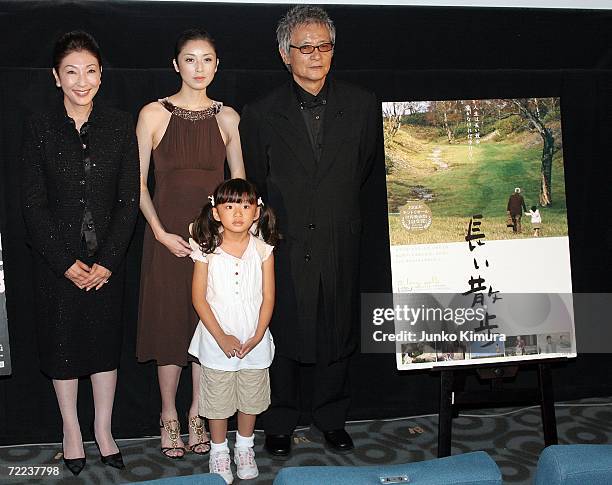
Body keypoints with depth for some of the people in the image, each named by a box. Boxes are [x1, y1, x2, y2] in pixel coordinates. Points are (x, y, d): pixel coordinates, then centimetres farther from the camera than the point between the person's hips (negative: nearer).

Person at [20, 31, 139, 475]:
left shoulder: (120, 126, -2)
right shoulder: (40, 128, -4)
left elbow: (129, 199, -3)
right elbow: (33, 204, -5)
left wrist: (107, 260, -10)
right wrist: (66, 263, -11)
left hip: (107, 259, 1)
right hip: (57, 260, -1)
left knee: (106, 339, 11)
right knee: (62, 341, 10)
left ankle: (104, 430, 27)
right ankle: (72, 431, 28)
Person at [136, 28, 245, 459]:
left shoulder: (228, 117, 4)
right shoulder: (153, 114, -2)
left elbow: (239, 184, 8)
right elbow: (139, 183, -1)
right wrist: (161, 232, -10)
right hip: (168, 238, -2)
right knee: (169, 323, 5)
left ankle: (197, 415, 23)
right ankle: (169, 416, 23)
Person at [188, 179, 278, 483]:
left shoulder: (263, 249, -5)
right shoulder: (207, 250, -8)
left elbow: (268, 297, -2)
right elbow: (199, 298, -7)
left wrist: (257, 337, -10)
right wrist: (221, 337, -12)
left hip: (254, 341, 2)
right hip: (217, 341, -1)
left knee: (251, 399, 15)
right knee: (218, 401, 11)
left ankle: (245, 448, 37)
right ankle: (219, 452, 31)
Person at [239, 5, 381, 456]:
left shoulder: (362, 105, 0)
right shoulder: (261, 114, -3)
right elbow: (253, 185, 6)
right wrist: (279, 220, 9)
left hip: (340, 246, 2)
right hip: (285, 246, -1)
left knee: (337, 335, 13)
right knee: (283, 337, 8)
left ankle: (333, 417, 33)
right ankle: (280, 423, 27)